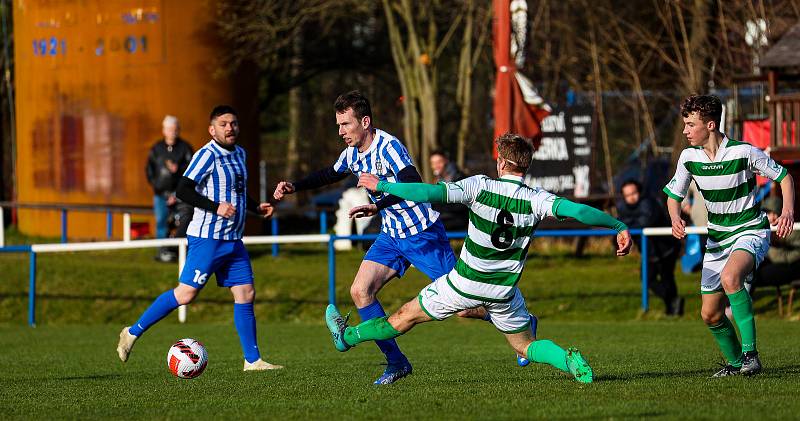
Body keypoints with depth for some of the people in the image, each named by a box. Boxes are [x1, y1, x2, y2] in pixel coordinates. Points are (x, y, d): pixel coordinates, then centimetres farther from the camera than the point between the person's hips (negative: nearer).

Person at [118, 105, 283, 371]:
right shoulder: (207, 155, -11)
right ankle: (133, 332, 2)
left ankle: (252, 360, 6)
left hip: (233, 240, 8)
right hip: (207, 238, -8)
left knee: (246, 295, 2)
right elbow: (183, 190, -18)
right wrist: (216, 207, -25)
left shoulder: (239, 154, 15)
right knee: (186, 293, -9)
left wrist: (255, 208, 15)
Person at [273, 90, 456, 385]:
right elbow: (330, 174, 25)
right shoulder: (352, 153, 3)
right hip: (391, 236, 8)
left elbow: (413, 184, -39)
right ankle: (396, 363, 0)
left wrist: (378, 206, -49)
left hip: (423, 235, -8)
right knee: (360, 290, -8)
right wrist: (294, 186, 16)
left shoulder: (388, 147, -23)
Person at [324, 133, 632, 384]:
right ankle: (569, 361, -10)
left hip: (465, 284, -2)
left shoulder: (481, 186, -17)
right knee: (526, 346, 18)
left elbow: (430, 193, -23)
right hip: (503, 292, 2)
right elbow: (576, 210, -25)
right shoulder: (536, 200, -12)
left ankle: (347, 337, 34)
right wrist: (619, 227, -18)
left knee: (407, 316, 16)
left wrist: (381, 186, -14)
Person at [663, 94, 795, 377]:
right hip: (717, 238, 6)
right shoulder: (689, 157, -3)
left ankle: (750, 352, -33)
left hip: (751, 231, -6)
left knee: (730, 278, -37)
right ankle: (735, 362, 27)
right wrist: (676, 220, -11)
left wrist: (788, 211, -19)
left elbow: (783, 176, -3)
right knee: (710, 314, 2)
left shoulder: (744, 152, -16)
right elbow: (674, 194, 11)